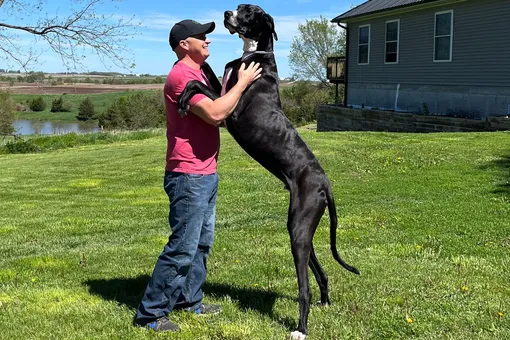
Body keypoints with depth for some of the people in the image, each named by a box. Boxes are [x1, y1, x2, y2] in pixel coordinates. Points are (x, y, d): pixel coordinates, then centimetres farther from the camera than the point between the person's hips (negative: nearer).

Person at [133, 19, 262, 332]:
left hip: (206, 175, 11)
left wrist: (240, 84, 10)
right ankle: (150, 312, 2)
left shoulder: (197, 74, 19)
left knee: (202, 244, 17)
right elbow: (214, 114, -25)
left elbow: (219, 115, 21)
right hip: (188, 177, -10)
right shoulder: (182, 75, -16)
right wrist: (242, 84, -14)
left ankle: (189, 300, 28)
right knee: (182, 249, -7)